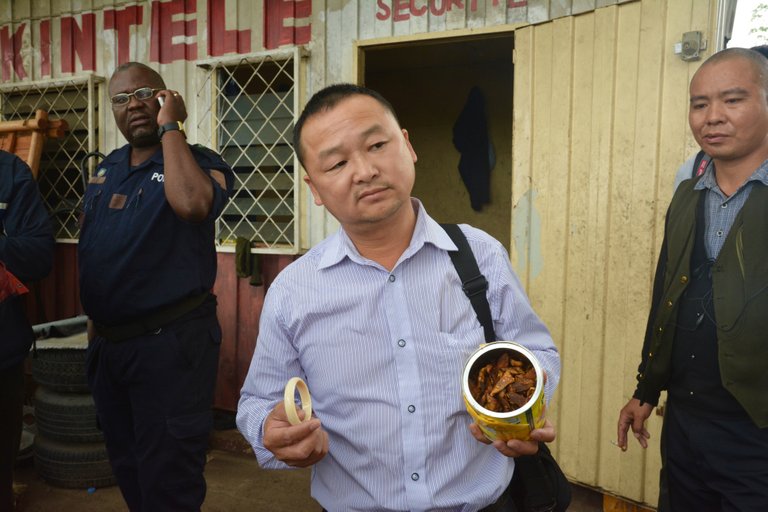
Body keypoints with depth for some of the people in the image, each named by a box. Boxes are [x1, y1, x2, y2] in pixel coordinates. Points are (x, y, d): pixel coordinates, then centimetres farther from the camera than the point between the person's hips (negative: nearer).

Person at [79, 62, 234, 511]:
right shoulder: (106, 170, 12)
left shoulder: (199, 162, -9)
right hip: (107, 342, 8)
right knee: (126, 469, 23)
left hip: (171, 342, -7)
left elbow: (191, 204, -33)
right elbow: (94, 250, 18)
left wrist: (170, 127, -22)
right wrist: (94, 322, 19)